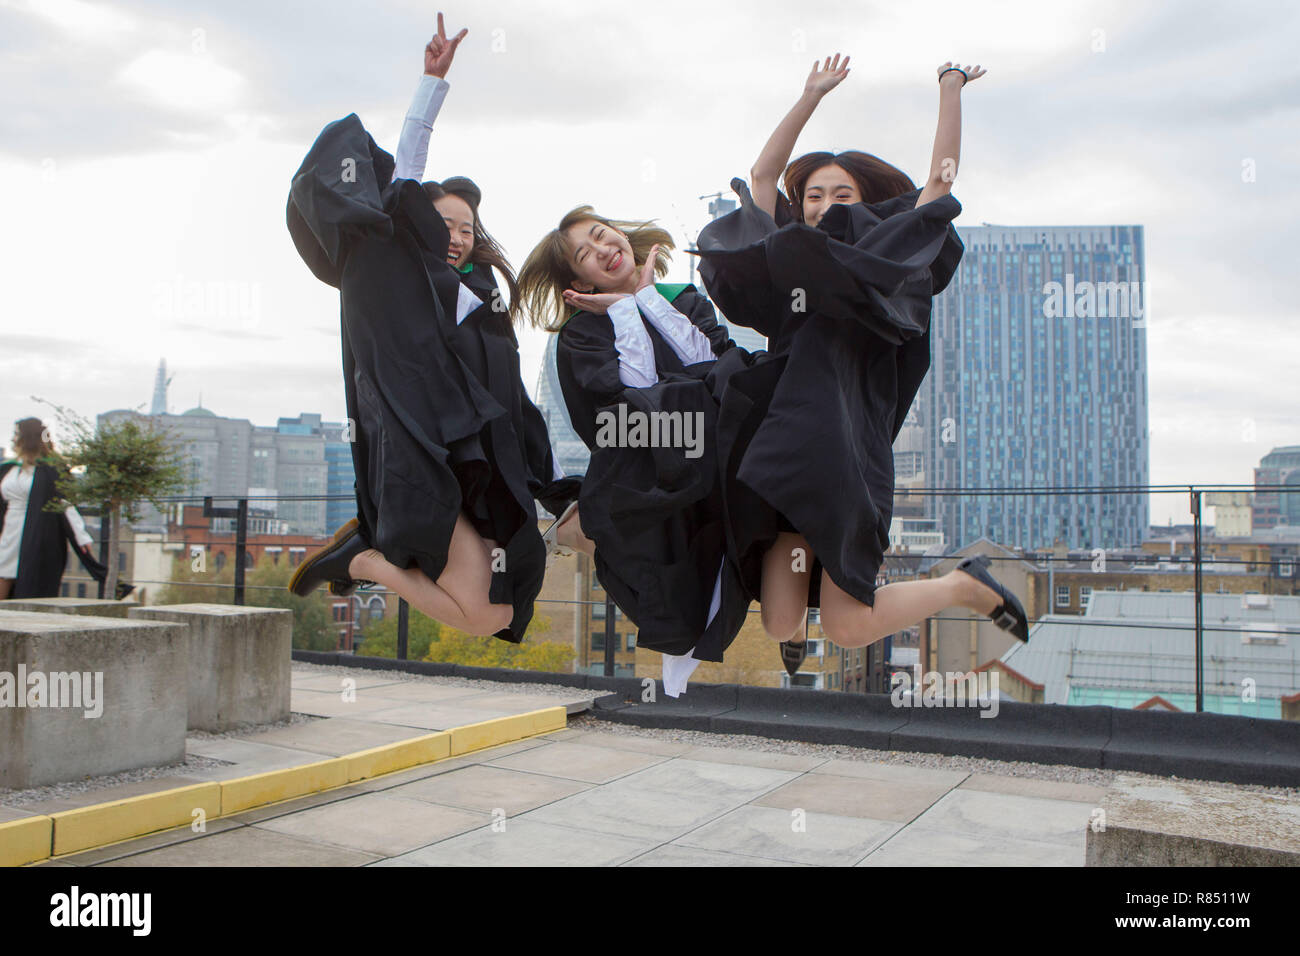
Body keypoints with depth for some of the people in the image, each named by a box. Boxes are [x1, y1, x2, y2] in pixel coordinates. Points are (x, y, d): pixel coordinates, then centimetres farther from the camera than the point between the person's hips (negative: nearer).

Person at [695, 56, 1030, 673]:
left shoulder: (889, 262, 12)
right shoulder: (788, 258, 19)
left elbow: (942, 178, 10)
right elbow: (763, 173, 24)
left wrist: (950, 89, 14)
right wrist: (811, 97, 24)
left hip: (848, 447, -3)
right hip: (782, 453, 4)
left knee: (848, 629, -9)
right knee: (780, 625, -3)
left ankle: (967, 586, 17)